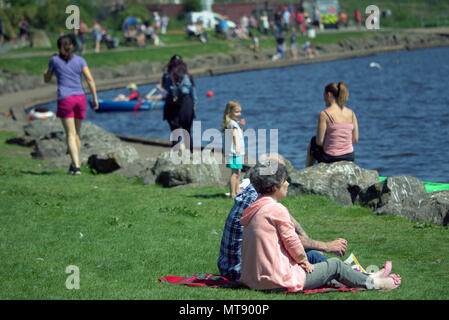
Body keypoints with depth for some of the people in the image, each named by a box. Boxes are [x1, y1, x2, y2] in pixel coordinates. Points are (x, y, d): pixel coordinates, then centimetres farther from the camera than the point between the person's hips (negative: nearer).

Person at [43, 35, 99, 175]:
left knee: (70, 135, -6)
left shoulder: (55, 60, 4)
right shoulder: (80, 60, 8)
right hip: (80, 98, 3)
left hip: (65, 100, -3)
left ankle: (76, 166, -19)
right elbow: (90, 79, -1)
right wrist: (95, 98, 2)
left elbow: (46, 79, 17)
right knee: (76, 133, 17)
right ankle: (74, 164, 23)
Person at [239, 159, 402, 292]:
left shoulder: (254, 209, 11)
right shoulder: (277, 209, -17)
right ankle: (372, 283, 29)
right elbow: (291, 241, -14)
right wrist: (304, 261, 6)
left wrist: (300, 260, 13)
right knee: (335, 265, 10)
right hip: (280, 279, -9)